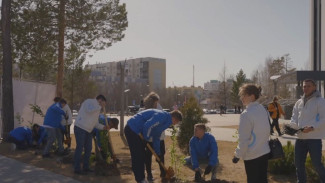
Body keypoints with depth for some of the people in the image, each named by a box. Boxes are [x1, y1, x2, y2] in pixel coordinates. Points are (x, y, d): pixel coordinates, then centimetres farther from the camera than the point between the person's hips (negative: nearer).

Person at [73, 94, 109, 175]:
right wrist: (100, 106, -19)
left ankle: (86, 167, 19)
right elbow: (89, 110, -30)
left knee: (88, 148, 9)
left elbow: (96, 123, 18)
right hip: (80, 127, -9)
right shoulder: (89, 101, -7)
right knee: (80, 148, -6)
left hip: (88, 130, 9)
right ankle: (77, 169, 0)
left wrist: (103, 127, 1)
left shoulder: (97, 109, 19)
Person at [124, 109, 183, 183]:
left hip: (135, 131, 10)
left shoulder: (165, 119, 15)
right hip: (132, 129, -10)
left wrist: (158, 153, 27)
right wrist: (146, 138, -14)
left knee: (141, 157, 15)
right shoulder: (162, 116, -18)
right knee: (137, 157, -3)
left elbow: (156, 138, 24)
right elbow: (147, 126, -32)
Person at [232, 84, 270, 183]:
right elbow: (267, 130, 11)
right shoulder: (263, 109, 3)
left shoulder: (246, 114, -21)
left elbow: (244, 139, -19)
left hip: (252, 155, -7)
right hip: (265, 152, 7)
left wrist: (237, 155, -8)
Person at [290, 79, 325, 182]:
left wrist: (312, 127, -25)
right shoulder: (299, 102, 12)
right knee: (298, 163, 13)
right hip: (300, 137, 6)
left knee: (316, 163, 0)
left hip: (314, 138, -6)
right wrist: (293, 126, -11)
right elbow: (294, 117, 11)